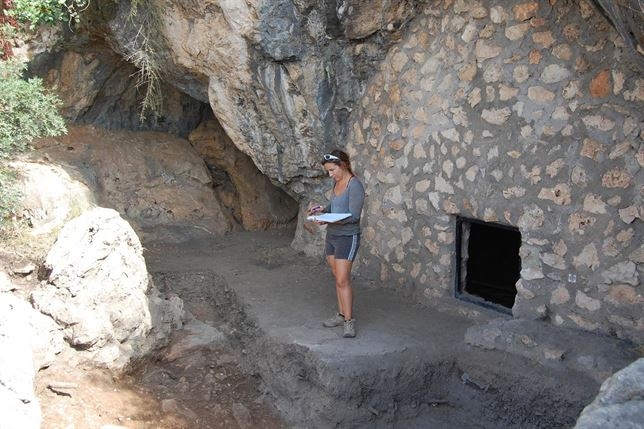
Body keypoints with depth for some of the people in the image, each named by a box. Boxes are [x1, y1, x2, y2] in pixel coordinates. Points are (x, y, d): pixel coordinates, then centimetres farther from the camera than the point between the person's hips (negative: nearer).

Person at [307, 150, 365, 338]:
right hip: (331, 236, 8)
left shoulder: (355, 185, -17)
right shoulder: (337, 182, 8)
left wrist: (330, 220, -31)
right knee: (338, 278, 12)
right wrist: (322, 209, 1)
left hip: (347, 237, -8)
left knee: (343, 280, -10)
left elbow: (353, 216, -21)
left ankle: (349, 322, -3)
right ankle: (341, 315, 20)